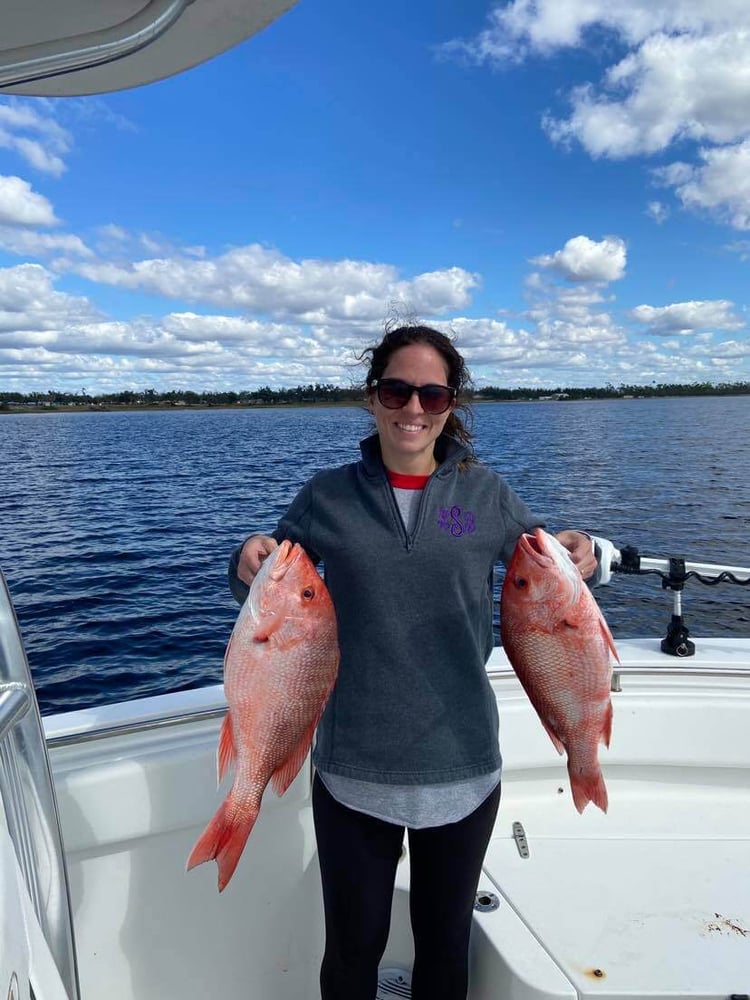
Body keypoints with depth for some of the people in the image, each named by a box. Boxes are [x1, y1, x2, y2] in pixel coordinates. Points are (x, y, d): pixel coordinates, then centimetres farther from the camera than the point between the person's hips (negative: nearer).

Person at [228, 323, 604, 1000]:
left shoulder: (487, 495, -3)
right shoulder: (326, 498, -3)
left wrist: (578, 557, -15)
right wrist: (249, 566, -19)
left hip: (464, 770, 1)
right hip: (353, 773, 0)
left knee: (446, 945, 22)